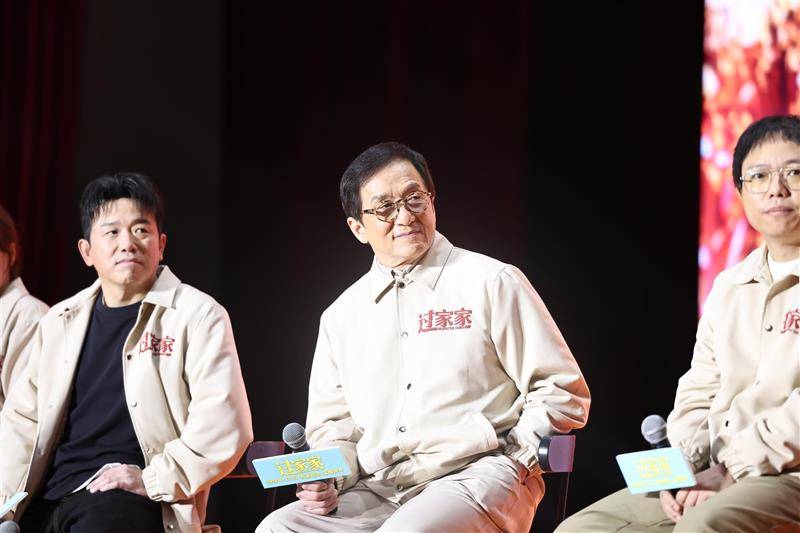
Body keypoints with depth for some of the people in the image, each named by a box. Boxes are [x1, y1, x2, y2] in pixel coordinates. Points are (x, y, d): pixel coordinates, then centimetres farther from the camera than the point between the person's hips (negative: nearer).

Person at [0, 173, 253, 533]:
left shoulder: (199, 316, 3)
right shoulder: (59, 321, 21)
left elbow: (223, 428, -7)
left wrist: (153, 481, -13)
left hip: (131, 501, -5)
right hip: (48, 499, 5)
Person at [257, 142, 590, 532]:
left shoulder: (492, 283, 4)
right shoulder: (340, 317, 18)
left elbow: (562, 392, 3)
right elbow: (333, 425, 23)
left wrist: (513, 460, -8)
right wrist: (327, 480, 2)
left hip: (476, 480, -4)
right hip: (378, 495, 5)